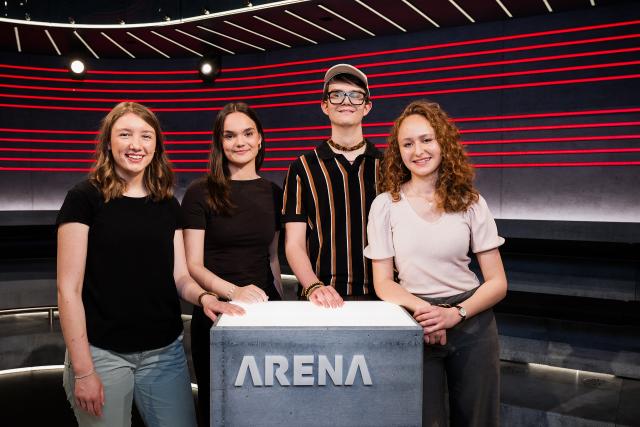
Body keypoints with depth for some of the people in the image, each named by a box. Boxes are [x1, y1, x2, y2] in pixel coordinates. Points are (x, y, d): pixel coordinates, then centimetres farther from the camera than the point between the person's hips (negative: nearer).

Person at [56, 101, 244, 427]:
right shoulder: (85, 198, -7)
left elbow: (179, 277, 7)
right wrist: (82, 370, -12)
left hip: (165, 352, 4)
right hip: (102, 353, -4)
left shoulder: (167, 205, 6)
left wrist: (202, 296, -15)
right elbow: (68, 289, -10)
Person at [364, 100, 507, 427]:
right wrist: (421, 308, -23)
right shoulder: (385, 205, -5)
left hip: (471, 323, 1)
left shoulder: (470, 202, -2)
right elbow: (383, 283, -4)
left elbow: (497, 283, -2)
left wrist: (456, 314, -18)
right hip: (416, 326, -1)